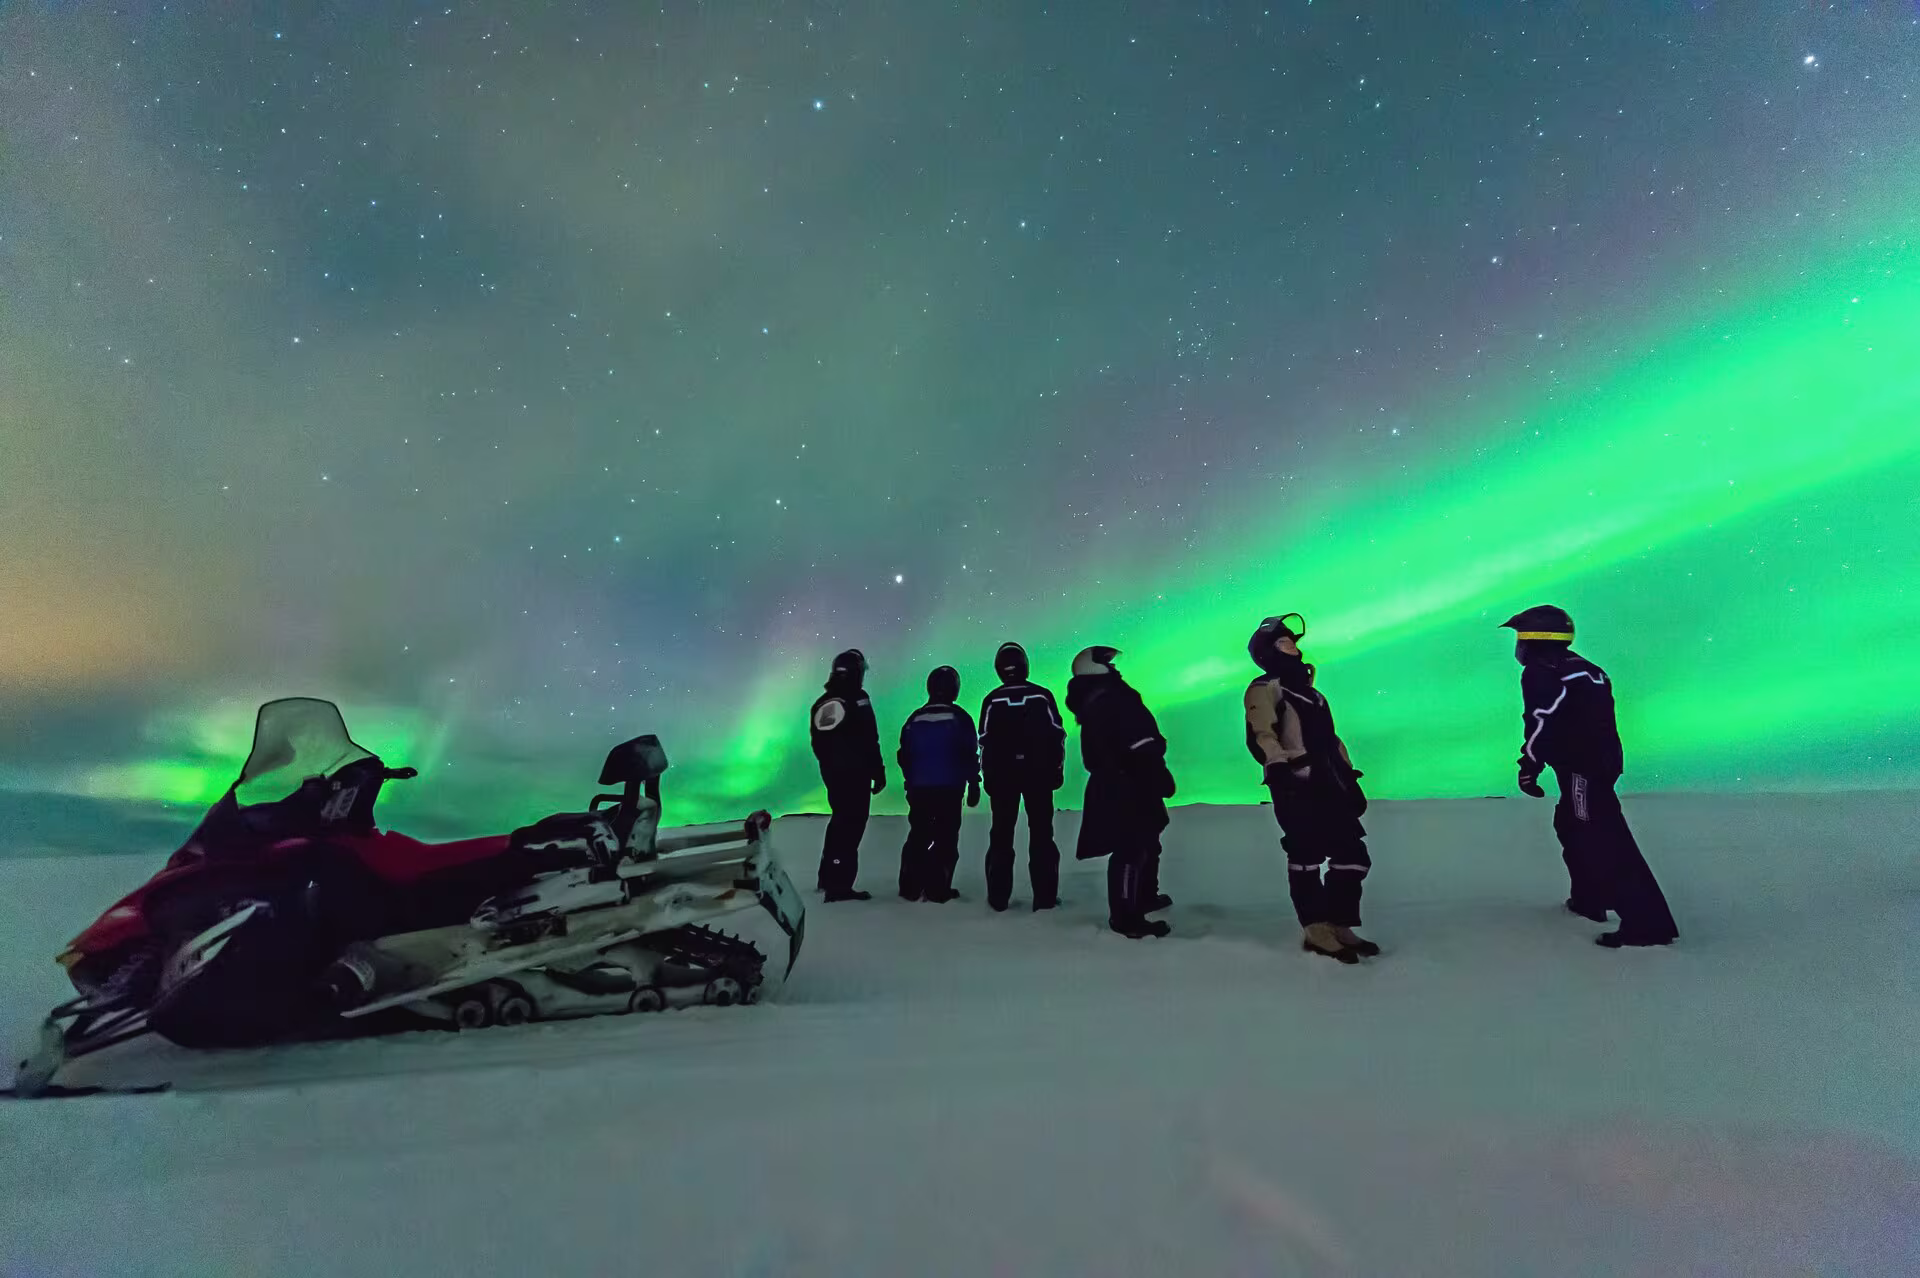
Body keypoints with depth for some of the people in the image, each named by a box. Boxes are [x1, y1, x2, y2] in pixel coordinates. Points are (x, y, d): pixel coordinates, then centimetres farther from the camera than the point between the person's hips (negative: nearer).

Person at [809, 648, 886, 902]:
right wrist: (879, 772, -9)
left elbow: (817, 746, 15)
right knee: (851, 826, -5)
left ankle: (828, 876, 32)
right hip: (856, 774, -8)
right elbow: (870, 742, -15)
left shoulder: (820, 704, 8)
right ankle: (839, 885, -5)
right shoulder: (858, 700, -14)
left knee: (839, 821, 21)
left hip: (832, 774, 8)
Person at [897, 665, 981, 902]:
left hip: (919, 788, 4)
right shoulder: (959, 718, -7)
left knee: (918, 836, 13)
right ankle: (938, 890, 2)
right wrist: (973, 785, 2)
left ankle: (910, 888, 14)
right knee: (946, 839, 3)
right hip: (949, 788, -4)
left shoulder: (915, 718, 5)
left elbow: (904, 756, 11)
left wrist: (910, 783, 21)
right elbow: (970, 755, -7)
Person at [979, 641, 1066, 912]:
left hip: (1002, 774, 1)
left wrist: (987, 775, 7)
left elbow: (985, 742, -1)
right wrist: (1056, 768, 6)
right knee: (1041, 834, 6)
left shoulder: (992, 700, -3)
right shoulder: (1042, 696, -4)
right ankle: (1045, 896, 6)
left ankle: (998, 897, 11)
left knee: (1001, 835, 9)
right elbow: (1057, 735, -3)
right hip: (1038, 772, 0)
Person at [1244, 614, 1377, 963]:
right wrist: (1278, 769, -28)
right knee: (1307, 856, -6)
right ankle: (1316, 930, 2)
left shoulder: (1308, 691, 27)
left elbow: (1330, 739, 29)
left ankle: (1337, 925, 16)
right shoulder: (1264, 689, -1)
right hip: (1296, 787, -9)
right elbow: (1260, 736, -15)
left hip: (1328, 785, 9)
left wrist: (1349, 778, 24)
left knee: (1353, 856, 7)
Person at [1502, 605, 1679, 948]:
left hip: (1582, 768, -11)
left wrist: (1529, 768, -19)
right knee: (1570, 826, 25)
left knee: (1605, 842, -10)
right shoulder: (1576, 666, 18)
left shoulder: (1540, 672, -12)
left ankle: (1648, 923, -10)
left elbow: (1542, 722, -22)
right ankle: (1589, 899, 35)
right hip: (1602, 761, 11)